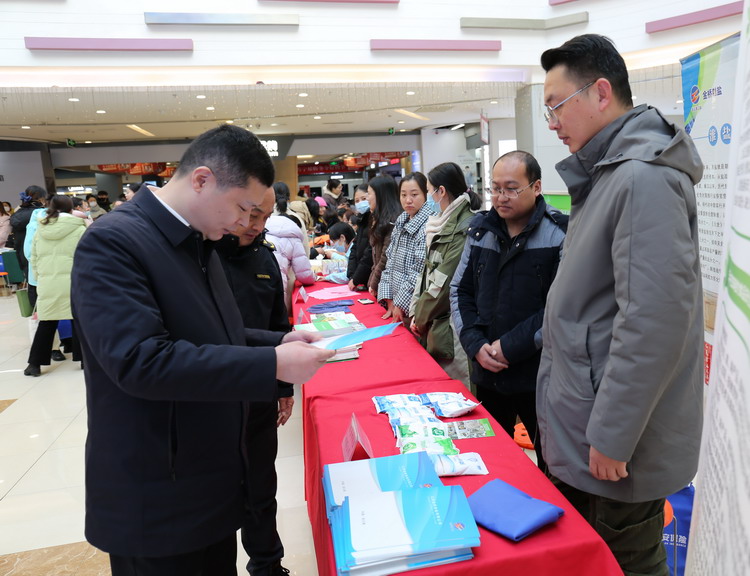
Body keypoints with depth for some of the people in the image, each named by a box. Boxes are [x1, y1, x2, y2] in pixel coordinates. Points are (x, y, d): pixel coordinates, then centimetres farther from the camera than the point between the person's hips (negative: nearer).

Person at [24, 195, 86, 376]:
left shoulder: (40, 229, 11)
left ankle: (35, 363, 14)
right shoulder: (79, 228, -3)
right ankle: (84, 358, 11)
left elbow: (33, 259, 15)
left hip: (47, 283, 4)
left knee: (46, 323, 11)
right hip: (73, 282, -4)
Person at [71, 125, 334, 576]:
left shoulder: (198, 242, 7)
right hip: (156, 498, -8)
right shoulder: (113, 242, -20)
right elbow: (140, 359, -30)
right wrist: (273, 365, -29)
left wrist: (278, 342, -1)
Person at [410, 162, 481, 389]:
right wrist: (417, 312, 7)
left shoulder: (463, 228, -17)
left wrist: (422, 317, -6)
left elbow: (444, 283, -18)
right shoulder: (443, 223, 12)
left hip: (449, 329, -9)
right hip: (434, 325, 9)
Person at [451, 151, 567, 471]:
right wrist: (475, 344, -4)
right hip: (487, 373, 5)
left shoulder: (559, 234, -11)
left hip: (540, 376, -5)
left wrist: (511, 347, -16)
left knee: (552, 468, 12)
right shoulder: (480, 229, 6)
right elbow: (460, 290, 9)